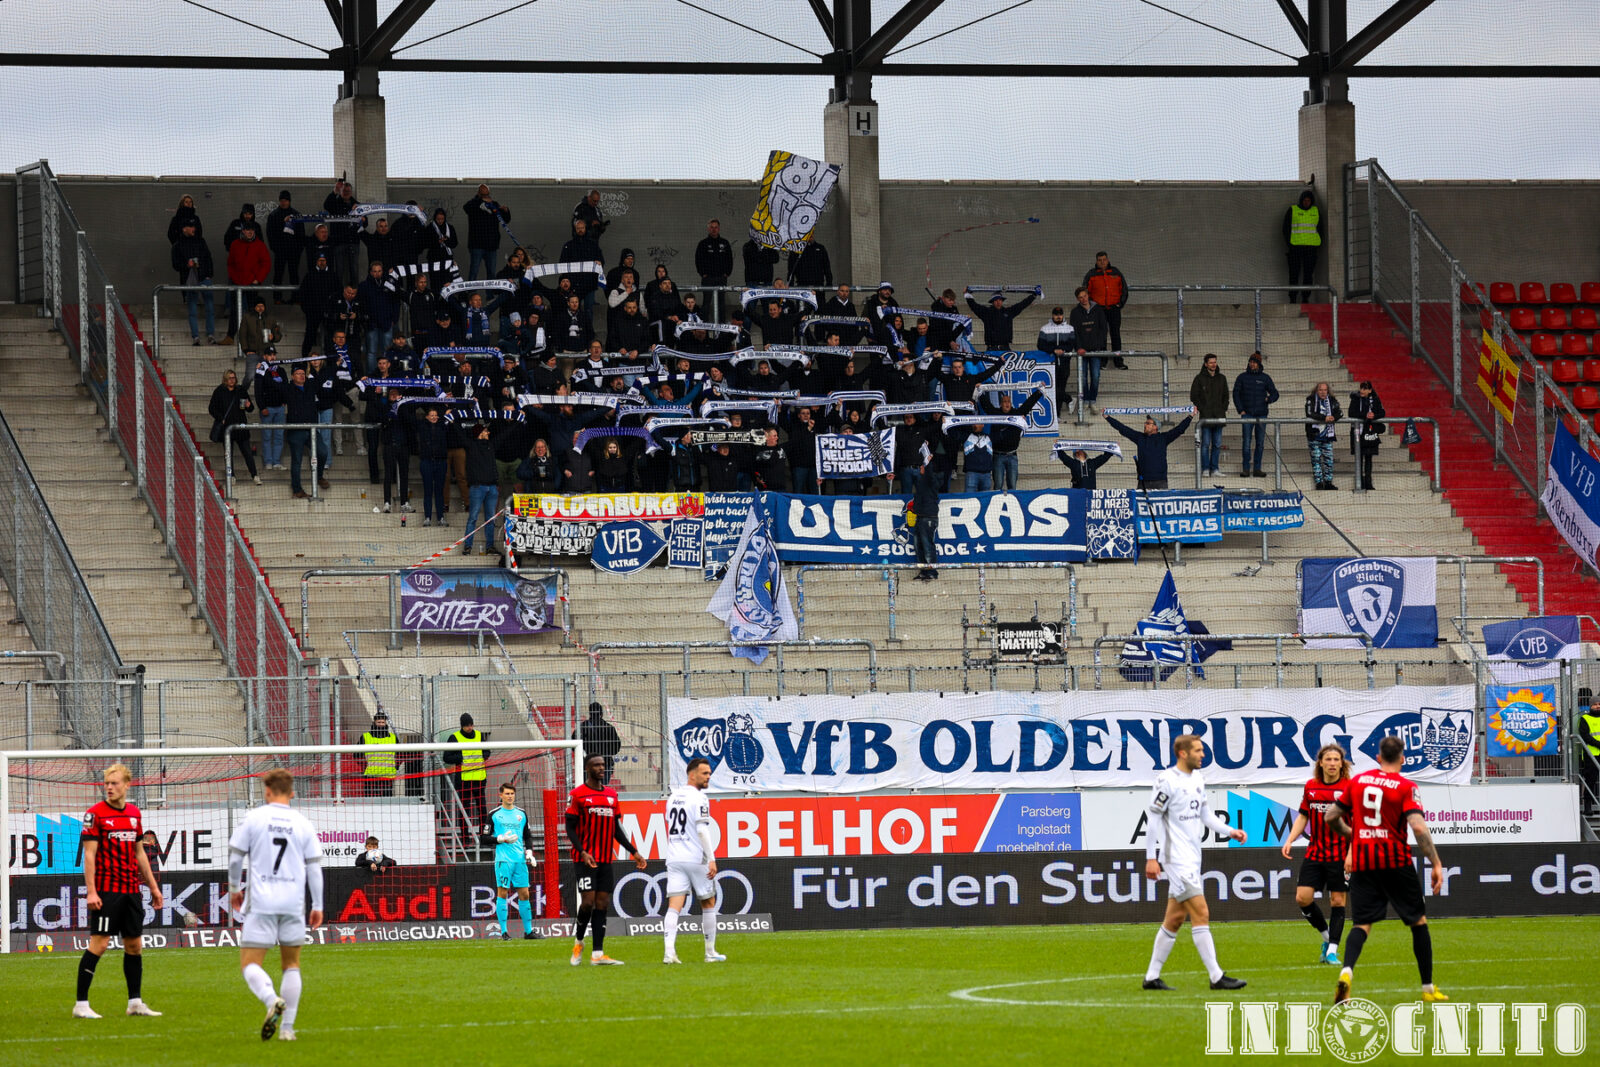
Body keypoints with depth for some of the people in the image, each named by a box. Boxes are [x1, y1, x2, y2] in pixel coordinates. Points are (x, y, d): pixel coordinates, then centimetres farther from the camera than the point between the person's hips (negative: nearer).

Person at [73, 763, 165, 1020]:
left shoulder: (134, 813, 12)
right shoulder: (96, 814, -6)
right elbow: (89, 854, -10)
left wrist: (153, 886, 20)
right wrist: (91, 891, -17)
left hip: (131, 890, 6)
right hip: (106, 890, -6)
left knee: (134, 944, 9)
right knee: (99, 943, -9)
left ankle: (135, 1002, 18)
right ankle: (81, 1004, -6)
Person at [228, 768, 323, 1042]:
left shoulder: (255, 818, -1)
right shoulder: (303, 824, 5)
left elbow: (235, 857, 3)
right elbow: (314, 867, 6)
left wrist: (234, 888, 19)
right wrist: (317, 906, 13)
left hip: (261, 903, -3)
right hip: (293, 904, 3)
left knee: (249, 963, -1)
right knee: (291, 964, 16)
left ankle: (271, 1000, -31)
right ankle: (287, 1027, 9)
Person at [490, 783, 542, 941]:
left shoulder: (521, 814, 14)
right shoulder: (495, 814, 2)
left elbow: (528, 836, 20)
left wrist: (529, 852, 6)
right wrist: (501, 839, -13)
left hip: (520, 859, 4)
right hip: (503, 859, -4)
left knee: (524, 894, 4)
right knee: (502, 893, -6)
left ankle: (528, 931, 10)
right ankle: (503, 931, -4)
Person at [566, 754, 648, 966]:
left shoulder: (611, 794, 13)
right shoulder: (578, 795, -4)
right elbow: (570, 829, -5)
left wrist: (634, 852, 12)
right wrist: (583, 852, -20)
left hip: (606, 860, 5)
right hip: (586, 859, -5)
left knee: (602, 903, 1)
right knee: (588, 901, -11)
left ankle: (598, 954, 0)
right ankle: (578, 942, 14)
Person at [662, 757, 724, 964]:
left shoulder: (673, 797, 12)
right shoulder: (699, 799, -10)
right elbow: (702, 830, -18)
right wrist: (711, 859, -19)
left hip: (674, 859, 5)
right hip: (696, 859, -5)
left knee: (674, 906, -4)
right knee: (708, 904, 12)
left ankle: (669, 951, -21)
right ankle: (710, 953, 18)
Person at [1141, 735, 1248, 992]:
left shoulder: (1197, 780, 13)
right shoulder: (1167, 781, -12)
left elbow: (1205, 814, 21)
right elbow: (1154, 819, -12)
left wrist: (1230, 831, 8)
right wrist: (1151, 858, -14)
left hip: (1192, 858, 9)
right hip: (1177, 857, -9)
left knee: (1175, 918, 10)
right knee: (1201, 914, -12)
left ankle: (1152, 976, 16)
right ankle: (1216, 977, -11)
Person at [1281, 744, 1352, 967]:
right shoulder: (1310, 787, 6)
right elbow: (1303, 816, 15)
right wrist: (1290, 840, 3)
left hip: (1339, 854, -4)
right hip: (1314, 853, 4)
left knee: (1337, 900, -1)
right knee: (1302, 898, -3)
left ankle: (1332, 950, 8)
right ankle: (1327, 935, 19)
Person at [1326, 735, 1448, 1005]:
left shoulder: (1358, 780, 7)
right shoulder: (1406, 787, -5)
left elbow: (1333, 817, 12)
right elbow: (1418, 826, -18)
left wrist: (1350, 833, 33)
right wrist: (1436, 864, -14)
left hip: (1362, 861, 3)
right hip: (1395, 861, -3)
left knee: (1362, 923, 2)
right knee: (1418, 921, 13)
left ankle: (1346, 971, -27)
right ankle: (1428, 988, 17)